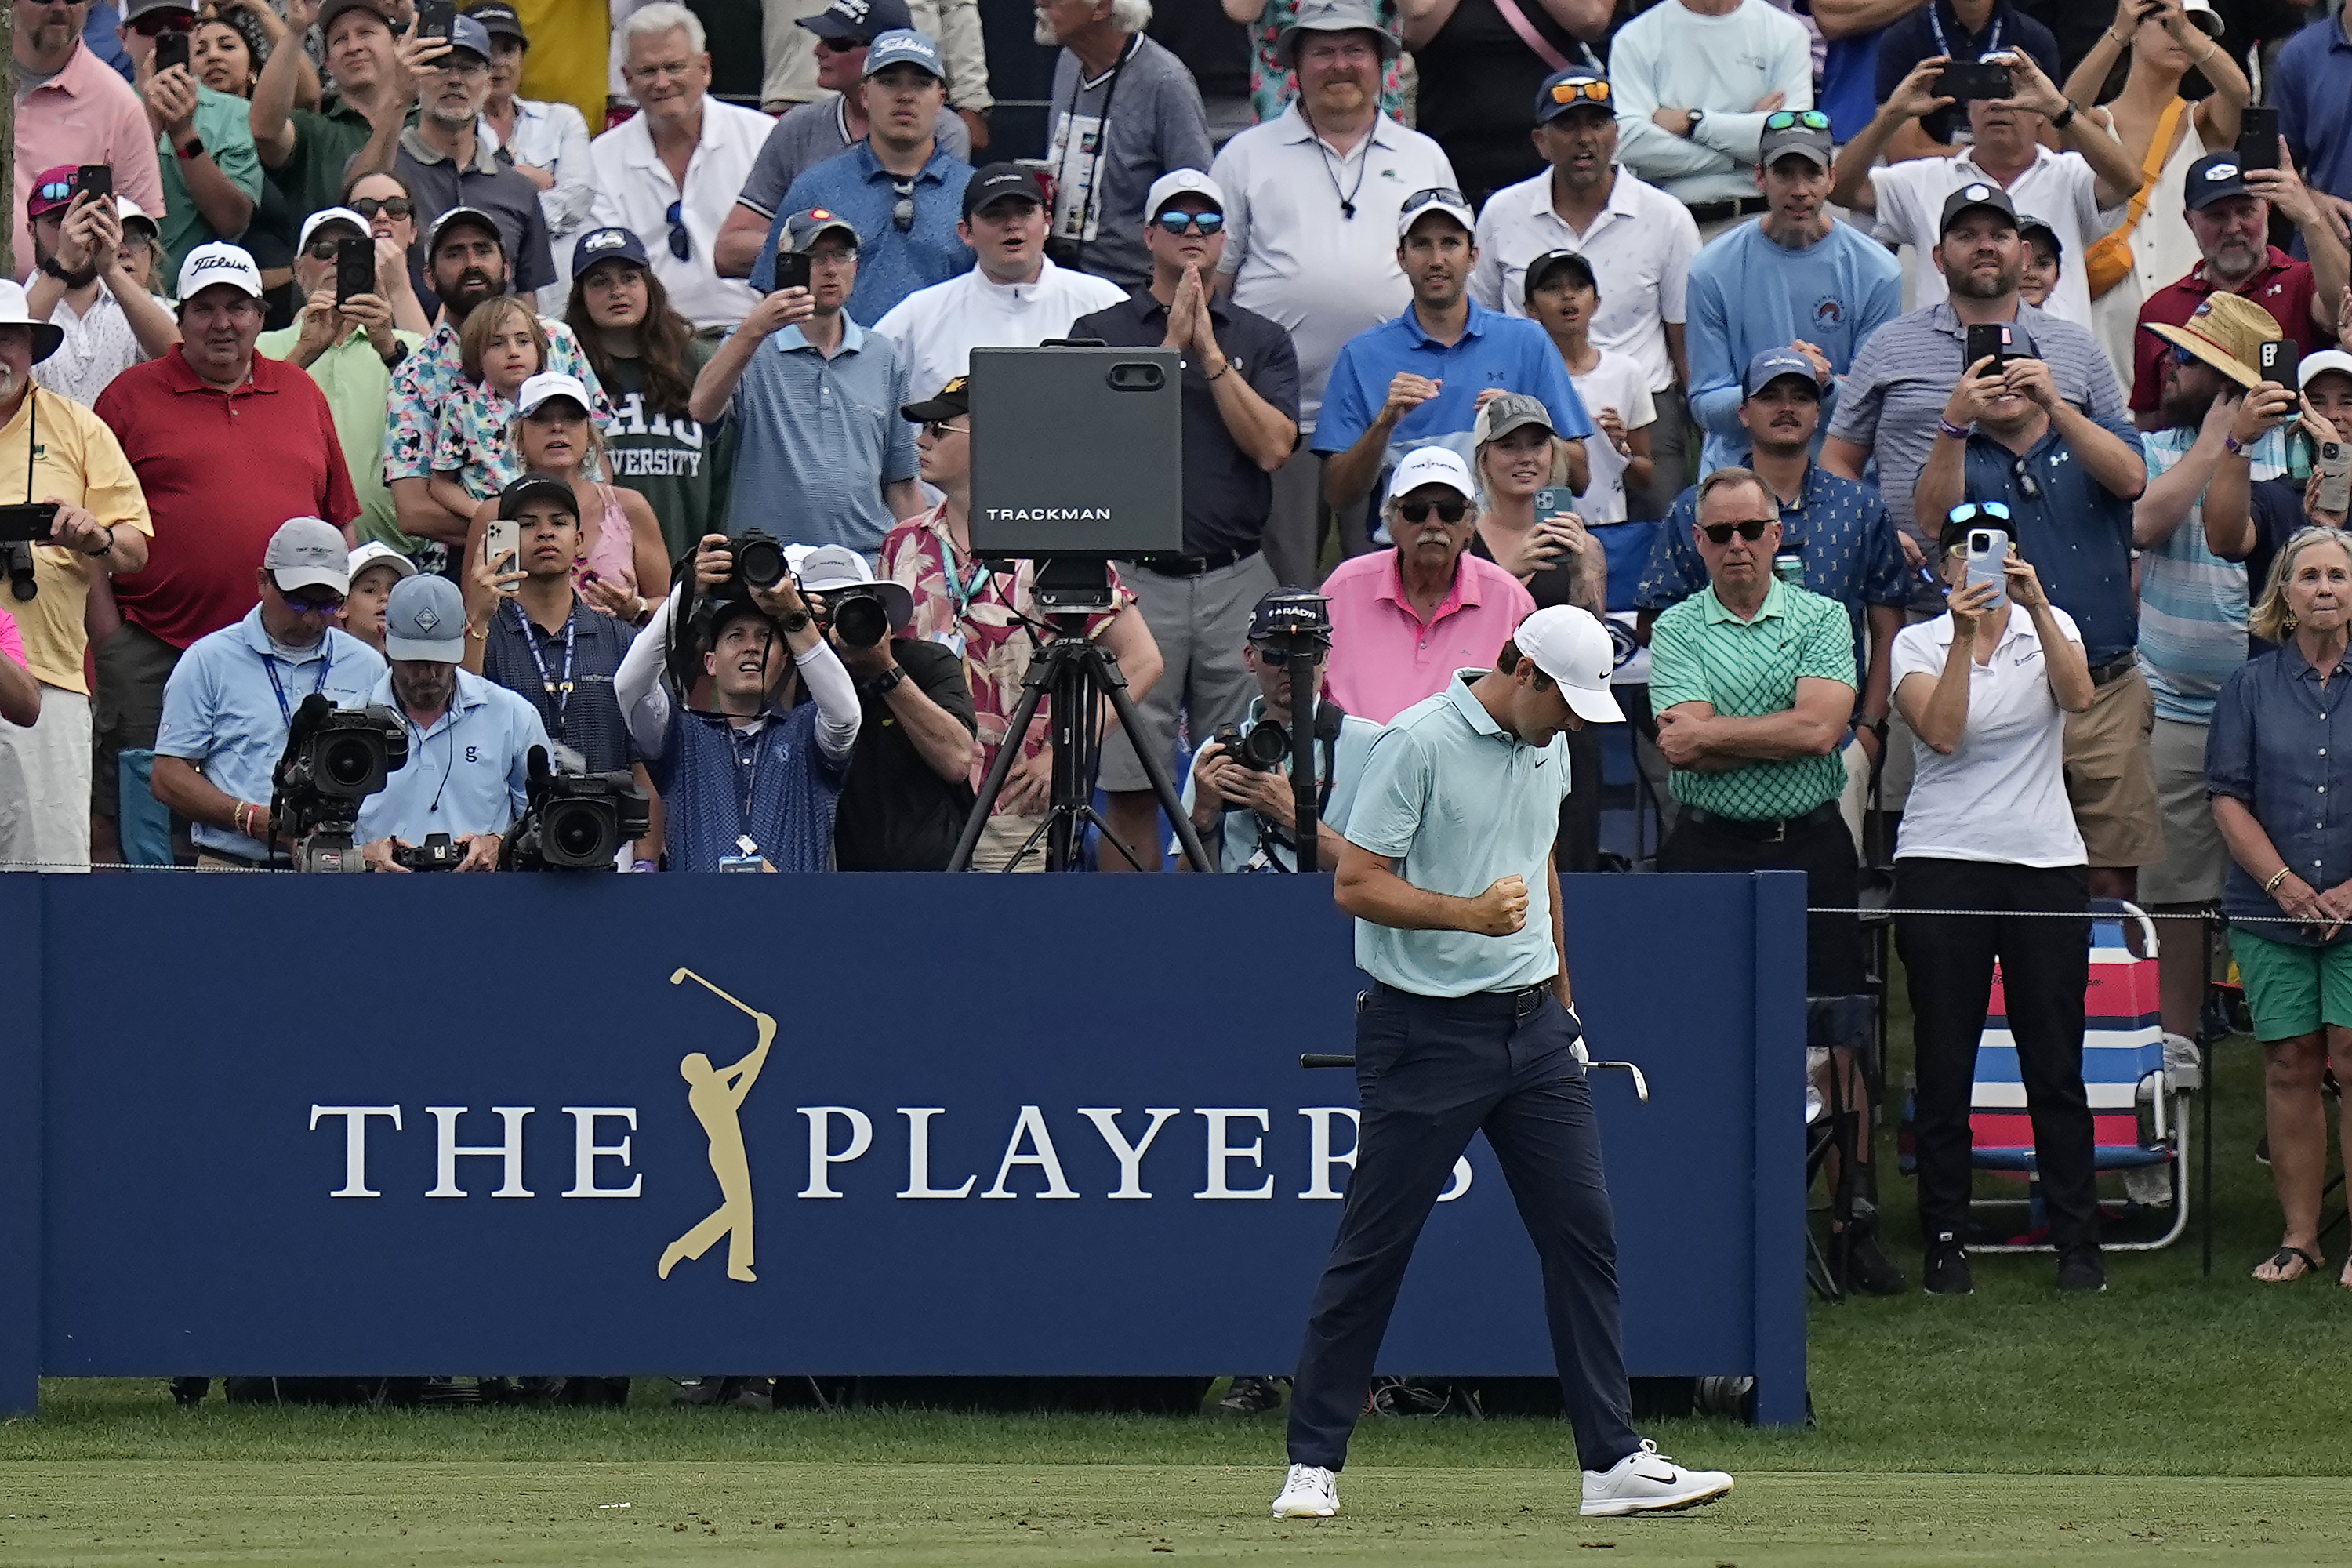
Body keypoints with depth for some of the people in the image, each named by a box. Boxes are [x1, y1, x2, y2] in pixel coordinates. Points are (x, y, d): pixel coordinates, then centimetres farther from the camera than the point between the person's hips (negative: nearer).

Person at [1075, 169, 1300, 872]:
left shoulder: (1262, 340, 12)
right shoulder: (1101, 333, 8)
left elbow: (1272, 445, -2)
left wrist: (1210, 354, -7)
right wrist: (1171, 347, -9)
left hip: (1237, 578, 1)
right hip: (1137, 580, -1)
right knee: (1131, 786, -2)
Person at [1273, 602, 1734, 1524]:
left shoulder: (1548, 751, 12)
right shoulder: (1416, 745, -12)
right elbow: (1356, 885, -15)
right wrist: (1468, 915, -27)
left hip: (1532, 1029, 7)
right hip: (1427, 1030, -7)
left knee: (1584, 1233, 2)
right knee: (1371, 1249, -2)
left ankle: (1614, 1462, 4)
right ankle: (1312, 1464, 5)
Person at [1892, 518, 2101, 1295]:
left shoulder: (2050, 627, 7)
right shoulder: (1918, 644, 4)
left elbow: (2077, 695, -14)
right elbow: (1942, 731, -14)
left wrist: (2034, 607, -24)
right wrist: (1965, 636, -22)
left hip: (2045, 862, 1)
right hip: (1943, 863, -1)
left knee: (2056, 1066, 1)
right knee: (1945, 1067, 0)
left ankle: (2078, 1244, 6)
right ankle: (1947, 1245, 6)